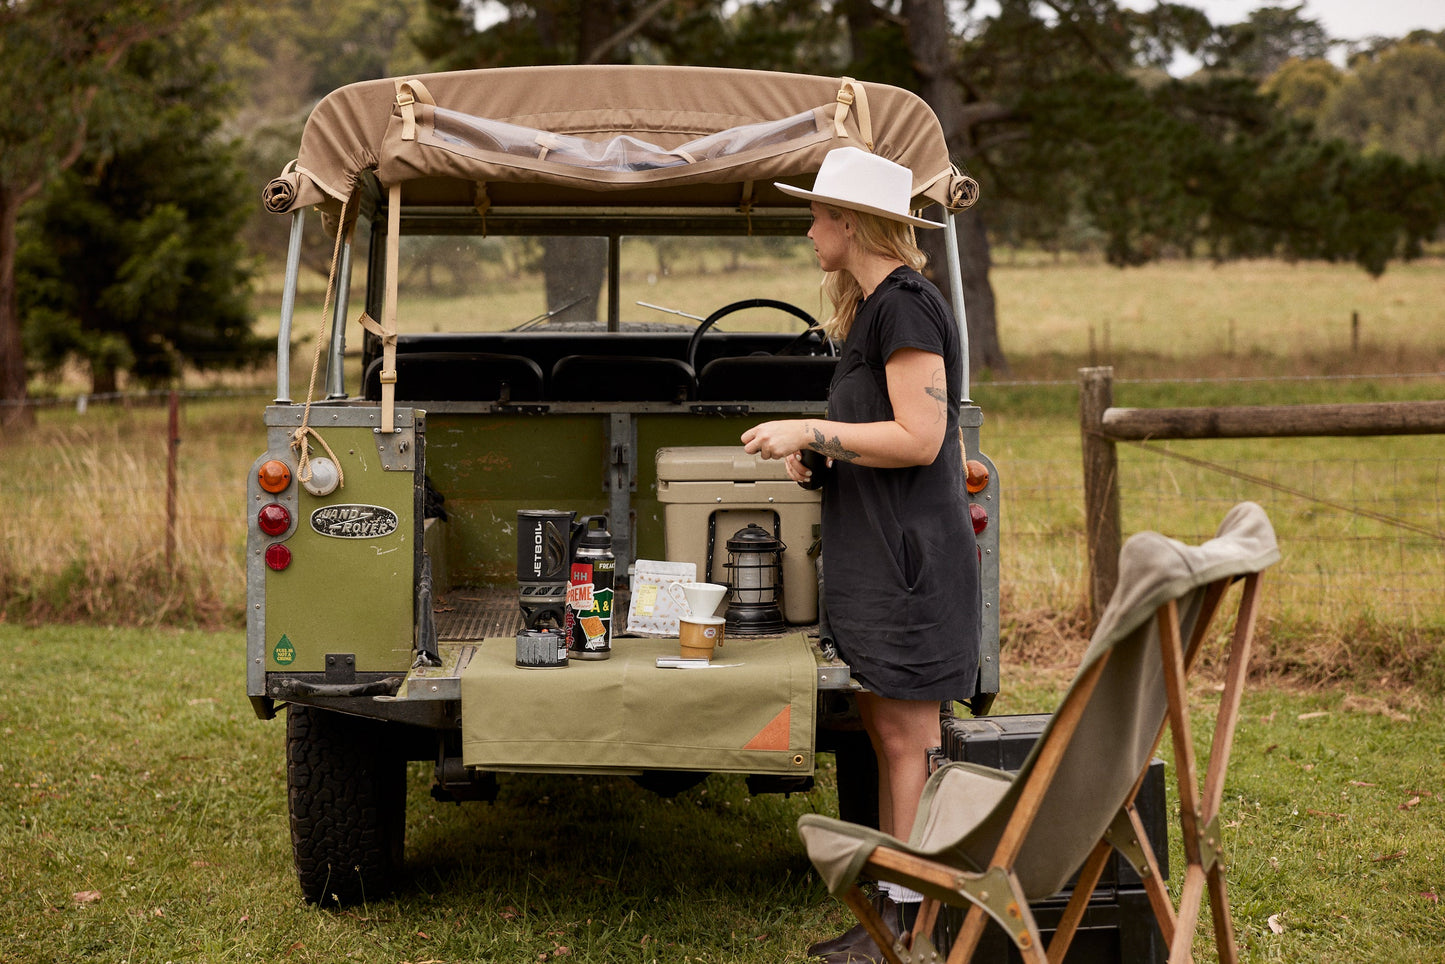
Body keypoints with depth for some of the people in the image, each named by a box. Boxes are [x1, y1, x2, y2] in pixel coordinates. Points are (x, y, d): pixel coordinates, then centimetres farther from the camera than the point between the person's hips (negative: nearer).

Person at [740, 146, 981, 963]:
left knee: (907, 738, -5)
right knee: (882, 729, 12)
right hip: (874, 551, 10)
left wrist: (809, 430, -15)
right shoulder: (876, 305, 17)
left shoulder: (906, 305, -15)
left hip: (912, 555, -10)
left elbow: (920, 438, -21)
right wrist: (816, 448, 11)